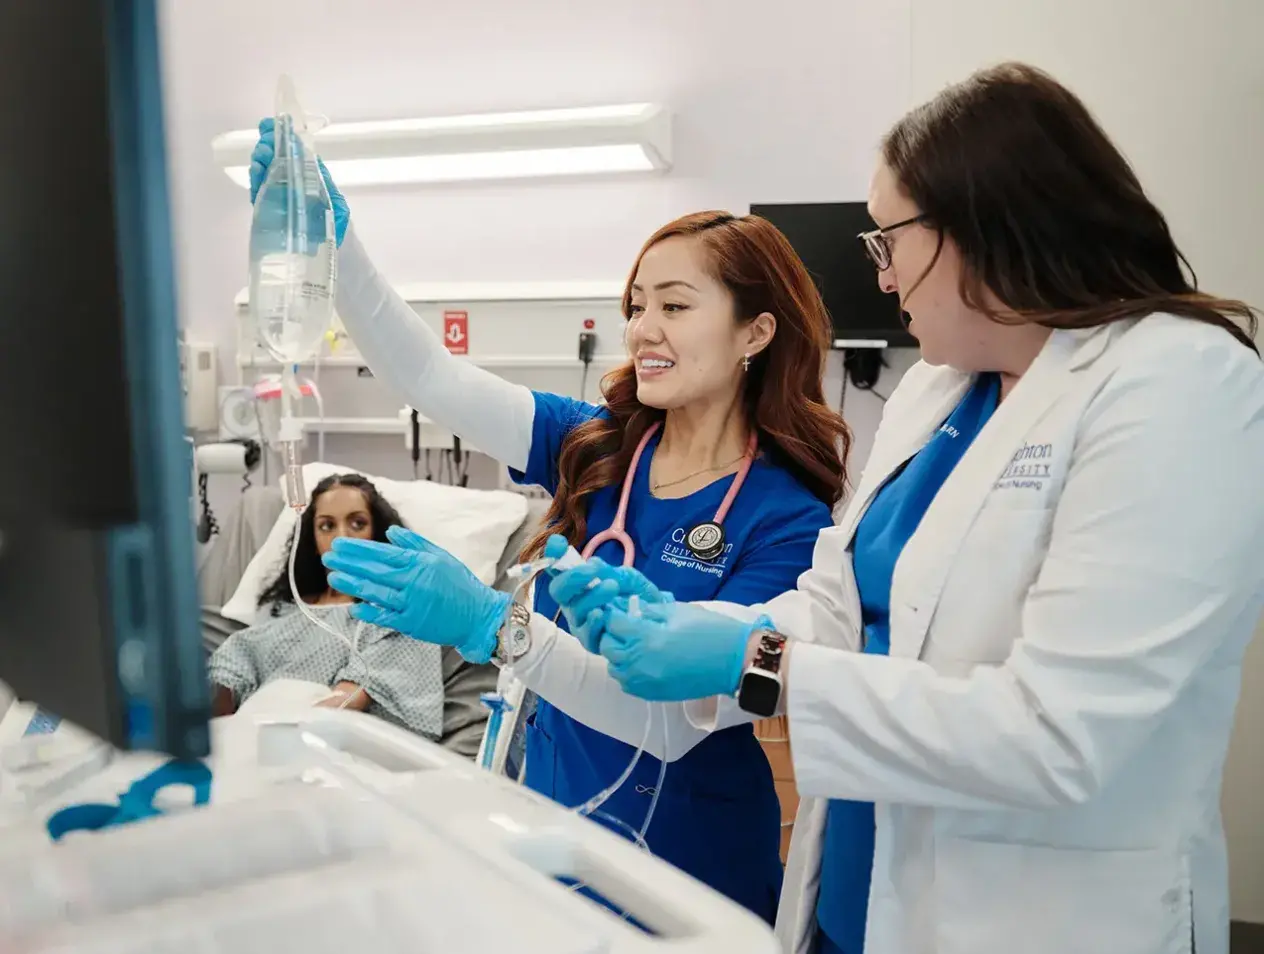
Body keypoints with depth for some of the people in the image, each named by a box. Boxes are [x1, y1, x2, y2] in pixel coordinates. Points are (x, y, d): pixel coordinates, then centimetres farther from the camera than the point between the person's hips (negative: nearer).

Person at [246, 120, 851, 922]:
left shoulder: (786, 520, -18)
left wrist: (491, 626, -38)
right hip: (554, 815, 4)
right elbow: (429, 376, -11)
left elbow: (676, 720, -27)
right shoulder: (593, 446, -4)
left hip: (687, 865, -4)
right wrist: (329, 236, -23)